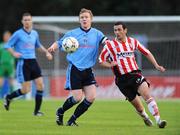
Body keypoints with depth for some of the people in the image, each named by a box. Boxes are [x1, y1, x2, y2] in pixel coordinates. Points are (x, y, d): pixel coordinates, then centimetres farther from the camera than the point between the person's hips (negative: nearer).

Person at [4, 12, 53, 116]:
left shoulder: (35, 33, 11)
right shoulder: (18, 34, -5)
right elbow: (8, 45, -1)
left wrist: (46, 52, 15)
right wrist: (14, 53, -19)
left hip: (33, 62, 5)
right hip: (23, 63, -5)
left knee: (40, 85, -6)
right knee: (26, 90, -8)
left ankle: (37, 110, 4)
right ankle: (8, 98, 19)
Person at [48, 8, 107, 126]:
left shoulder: (96, 33, 6)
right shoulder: (72, 33, 0)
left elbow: (105, 41, -11)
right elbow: (59, 43, 1)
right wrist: (53, 46, -21)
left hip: (88, 71, 4)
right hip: (75, 70, -4)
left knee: (91, 97, -6)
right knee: (77, 98, -10)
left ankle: (72, 120, 10)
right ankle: (60, 112, 20)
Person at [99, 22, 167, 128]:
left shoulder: (133, 42, 7)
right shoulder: (110, 45, -1)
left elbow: (146, 52, 17)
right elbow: (101, 60, 6)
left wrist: (156, 65, 9)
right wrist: (110, 65, -15)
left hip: (135, 74, 1)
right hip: (122, 79, -1)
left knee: (147, 94, -23)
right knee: (137, 104, 0)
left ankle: (158, 120, -28)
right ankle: (145, 117, 32)